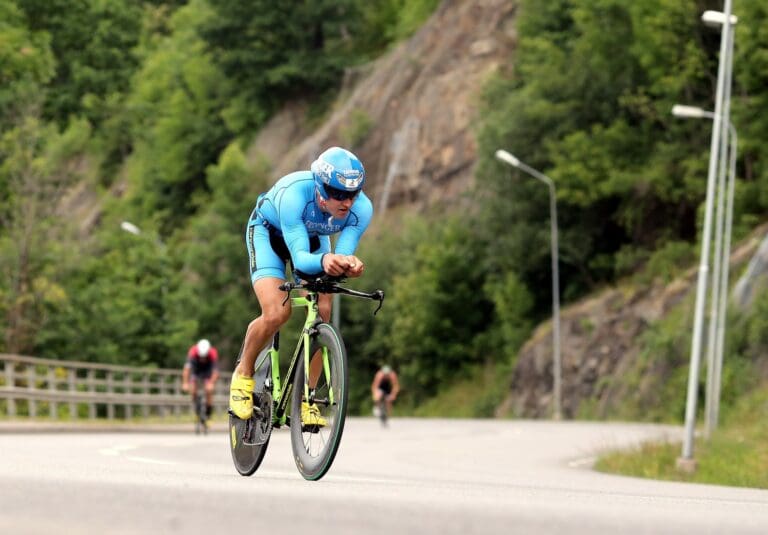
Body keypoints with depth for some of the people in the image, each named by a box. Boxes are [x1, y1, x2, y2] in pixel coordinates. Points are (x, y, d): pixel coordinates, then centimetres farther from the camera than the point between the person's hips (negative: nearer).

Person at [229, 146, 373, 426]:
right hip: (269, 231, -4)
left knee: (322, 316, -13)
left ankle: (305, 399, 2)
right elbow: (300, 259, -46)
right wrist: (324, 260, -67)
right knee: (277, 313, -23)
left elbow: (342, 254, -33)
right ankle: (243, 374, 3)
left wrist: (349, 265, -57)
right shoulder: (293, 195, -43)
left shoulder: (361, 208, -32)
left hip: (313, 236, 4)